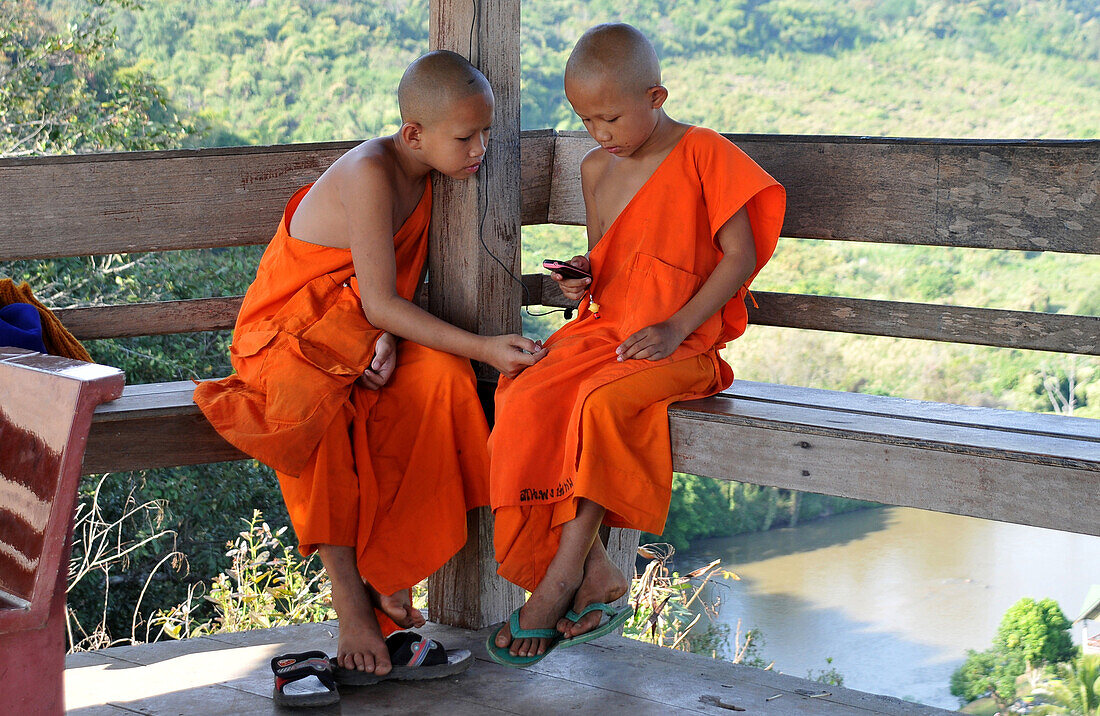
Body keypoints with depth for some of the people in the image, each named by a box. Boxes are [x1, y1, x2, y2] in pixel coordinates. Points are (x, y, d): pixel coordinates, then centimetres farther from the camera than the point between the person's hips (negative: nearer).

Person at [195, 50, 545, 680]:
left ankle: (390, 574, -20)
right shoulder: (369, 174, -20)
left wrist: (390, 338, -21)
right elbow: (380, 301, -22)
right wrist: (483, 348, -25)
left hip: (366, 334, 6)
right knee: (311, 406, -40)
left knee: (440, 377, -27)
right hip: (291, 331, -6)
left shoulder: (423, 176, 6)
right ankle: (351, 605, -30)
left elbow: (404, 288, 2)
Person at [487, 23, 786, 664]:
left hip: (679, 346, -6)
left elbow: (740, 257, -7)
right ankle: (598, 576, -20)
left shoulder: (704, 154, -5)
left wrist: (676, 328, -16)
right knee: (525, 404, -23)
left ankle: (560, 578, -24)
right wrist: (586, 277, 2)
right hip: (603, 329, 6)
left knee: (604, 405, -35)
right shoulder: (597, 170, 15)